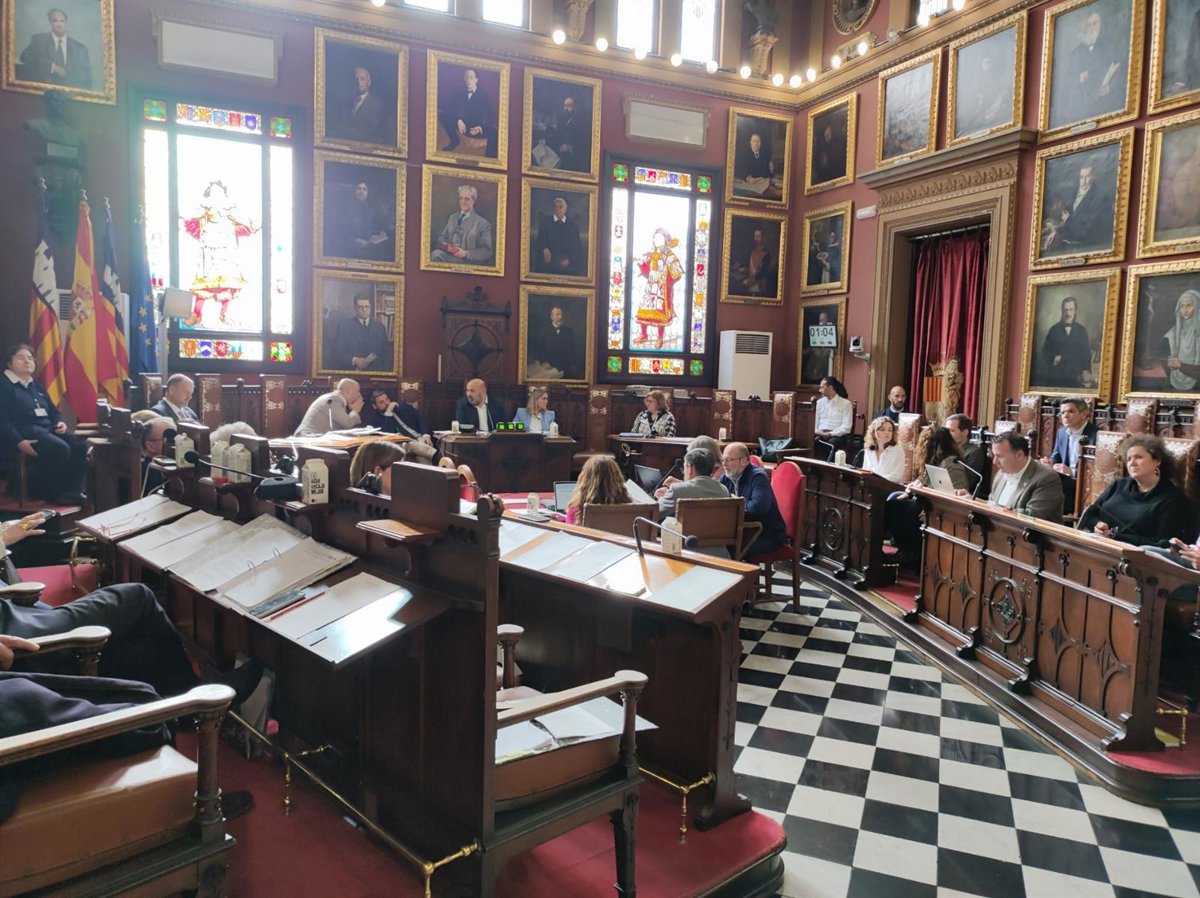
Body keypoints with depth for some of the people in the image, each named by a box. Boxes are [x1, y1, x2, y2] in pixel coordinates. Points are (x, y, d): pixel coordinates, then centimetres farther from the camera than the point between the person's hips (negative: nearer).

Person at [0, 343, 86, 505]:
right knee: (60, 449, -34)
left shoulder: (35, 386, 25)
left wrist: (59, 422, 5)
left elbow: (52, 410, 29)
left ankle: (73, 490, -22)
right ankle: (52, 493, -20)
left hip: (47, 429, 8)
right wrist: (18, 442, -25)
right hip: (25, 431, -8)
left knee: (79, 446, -19)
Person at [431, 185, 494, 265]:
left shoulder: (483, 223, 4)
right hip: (448, 255, 5)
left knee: (437, 254, -34)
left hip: (467, 261, -5)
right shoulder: (452, 217, 23)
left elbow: (487, 251, -1)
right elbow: (442, 237, 23)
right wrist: (444, 245, -2)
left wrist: (466, 253, -14)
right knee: (436, 253, -32)